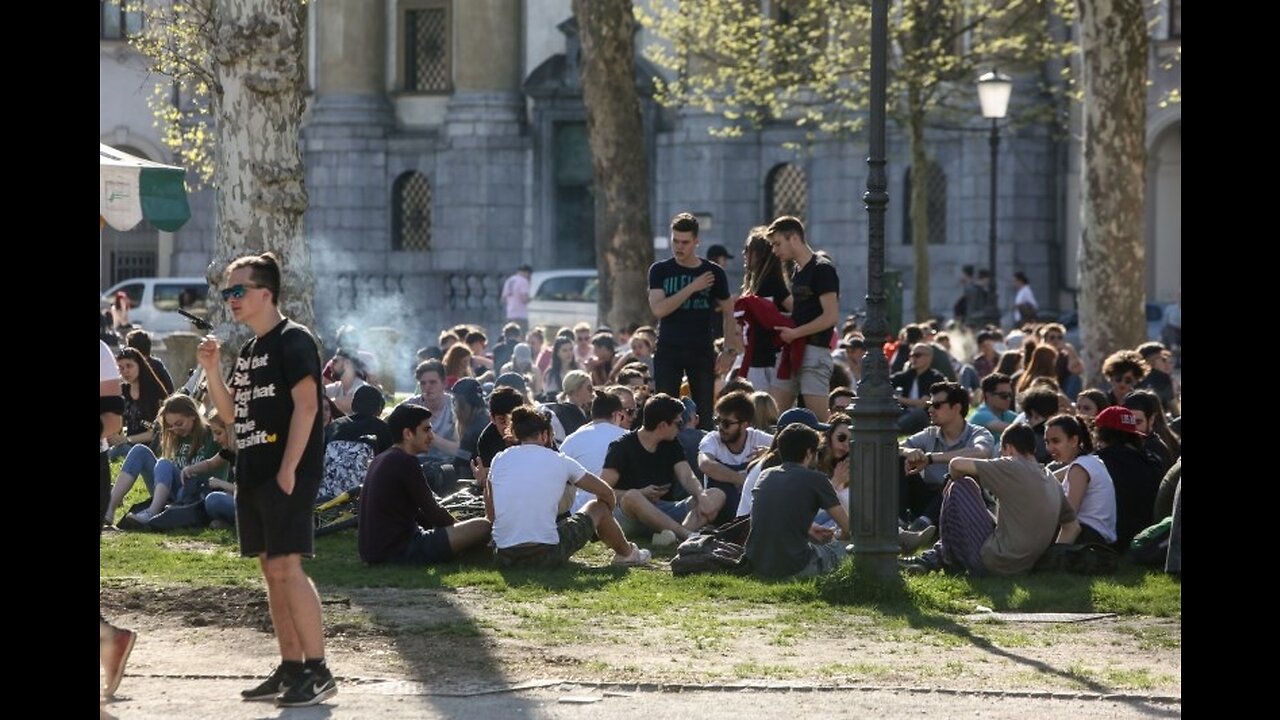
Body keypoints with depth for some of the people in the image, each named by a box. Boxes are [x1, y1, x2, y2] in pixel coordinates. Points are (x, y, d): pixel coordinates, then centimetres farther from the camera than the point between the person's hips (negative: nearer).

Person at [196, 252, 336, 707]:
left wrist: (289, 469, -21)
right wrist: (212, 371, 6)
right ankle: (291, 668, 14)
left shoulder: (293, 341, -9)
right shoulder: (249, 351, 18)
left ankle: (318, 671, -14)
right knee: (271, 570, 9)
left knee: (286, 567, -15)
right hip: (252, 474, 9)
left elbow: (306, 405, -16)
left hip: (287, 475, -9)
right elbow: (230, 413, 21)